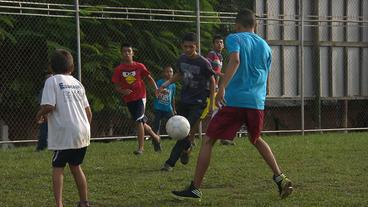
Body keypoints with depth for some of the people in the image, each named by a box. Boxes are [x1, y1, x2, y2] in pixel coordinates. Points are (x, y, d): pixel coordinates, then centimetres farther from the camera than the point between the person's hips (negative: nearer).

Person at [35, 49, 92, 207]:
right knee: (75, 165, 20)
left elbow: (49, 106, -16)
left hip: (64, 133, -6)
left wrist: (39, 114, 3)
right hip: (83, 132, 6)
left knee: (57, 167, 0)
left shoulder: (52, 81, -2)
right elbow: (88, 111, 16)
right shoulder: (77, 83, 16)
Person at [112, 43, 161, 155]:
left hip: (140, 97, -3)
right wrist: (122, 91, -17)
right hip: (129, 99, 3)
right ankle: (155, 137, 37)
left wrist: (156, 88, -9)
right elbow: (116, 86, 4)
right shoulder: (119, 69, 1)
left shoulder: (139, 66, -1)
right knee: (141, 122, 12)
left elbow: (149, 77, 7)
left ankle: (141, 147, -11)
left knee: (139, 121, -16)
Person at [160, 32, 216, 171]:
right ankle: (186, 149, 41)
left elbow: (212, 81, -4)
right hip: (183, 101, 6)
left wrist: (211, 103, -6)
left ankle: (170, 163, -10)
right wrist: (167, 83, 3)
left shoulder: (203, 63, -15)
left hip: (198, 103, -6)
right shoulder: (182, 59, 1)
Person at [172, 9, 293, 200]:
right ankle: (280, 178, 16)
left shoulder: (234, 38, 2)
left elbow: (235, 60, -19)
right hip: (257, 102, 5)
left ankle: (195, 189, 0)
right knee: (256, 139, 28)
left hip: (234, 100, -5)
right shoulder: (265, 46, 19)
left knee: (208, 140, 3)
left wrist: (222, 87, -28)